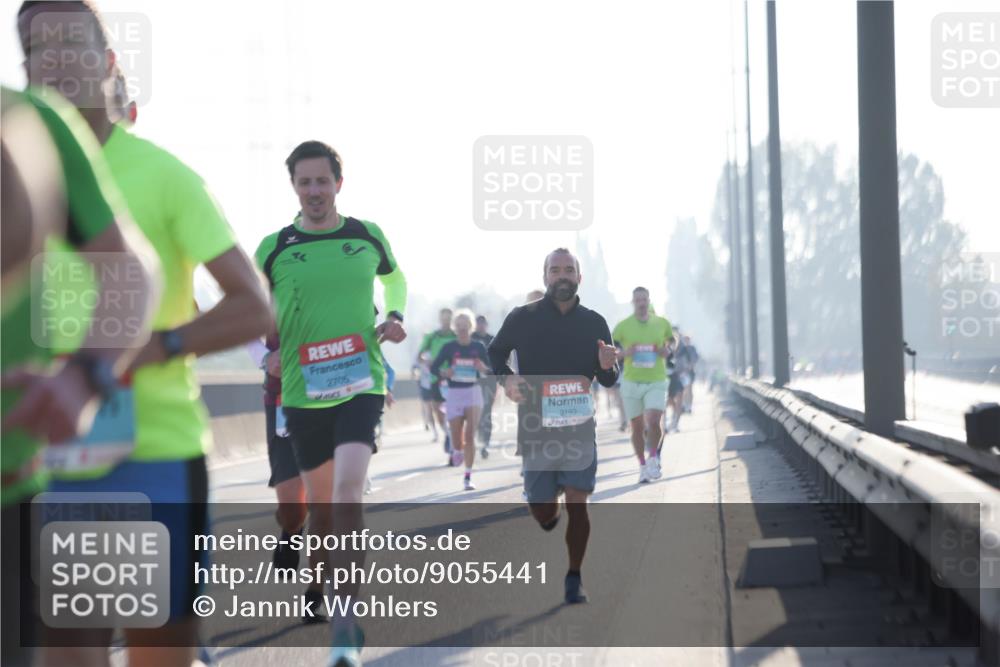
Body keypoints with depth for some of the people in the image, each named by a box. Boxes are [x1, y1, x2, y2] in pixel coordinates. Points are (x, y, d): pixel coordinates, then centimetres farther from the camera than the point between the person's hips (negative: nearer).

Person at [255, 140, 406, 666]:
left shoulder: (368, 236, 4)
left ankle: (346, 620, -20)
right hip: (303, 391, 1)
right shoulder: (273, 249, 0)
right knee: (319, 502, 10)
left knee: (347, 490, -20)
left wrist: (395, 317, 8)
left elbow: (393, 276, 25)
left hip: (361, 383, -1)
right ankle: (326, 582, 38)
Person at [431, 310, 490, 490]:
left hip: (473, 392, 0)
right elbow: (433, 367, 0)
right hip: (454, 393, 0)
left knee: (470, 435, -12)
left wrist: (483, 368, -16)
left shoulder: (478, 347, 2)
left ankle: (468, 477, -8)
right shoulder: (449, 347, 0)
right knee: (456, 438, 2)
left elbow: (491, 370, 7)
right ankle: (458, 451, 41)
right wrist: (444, 373, -20)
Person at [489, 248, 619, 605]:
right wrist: (506, 378, -9)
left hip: (579, 427, 0)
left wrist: (607, 367, -14)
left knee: (577, 503, -9)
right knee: (543, 513, 6)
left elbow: (608, 381, 10)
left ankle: (575, 579, 4)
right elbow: (495, 353, 12)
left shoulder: (594, 323, 3)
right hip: (536, 428, 0)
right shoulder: (522, 318, -3)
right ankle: (552, 514, 43)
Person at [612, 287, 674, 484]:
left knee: (653, 421, -19)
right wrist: (624, 353, -14)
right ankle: (642, 466, 20)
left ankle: (653, 458, 2)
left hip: (656, 381, -1)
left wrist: (667, 351, -2)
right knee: (637, 426, 6)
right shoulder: (623, 326, 0)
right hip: (631, 381, 1)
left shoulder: (662, 323, 3)